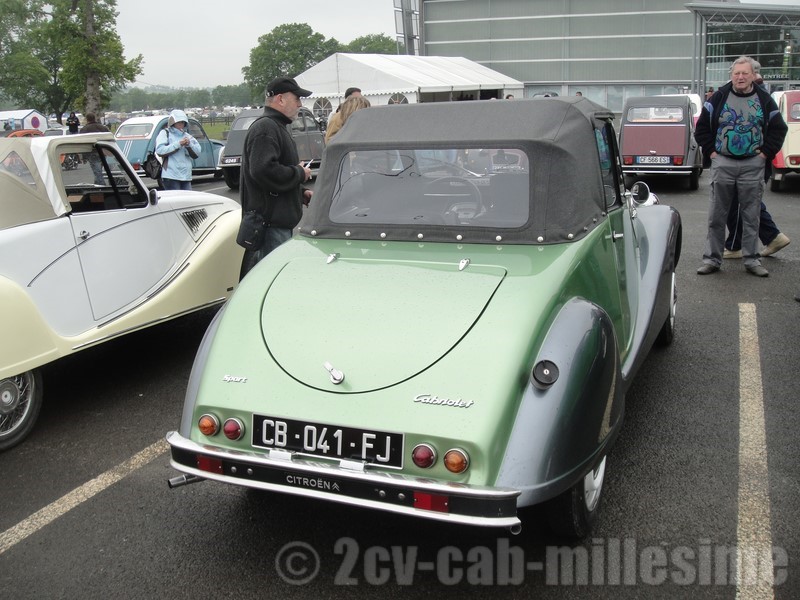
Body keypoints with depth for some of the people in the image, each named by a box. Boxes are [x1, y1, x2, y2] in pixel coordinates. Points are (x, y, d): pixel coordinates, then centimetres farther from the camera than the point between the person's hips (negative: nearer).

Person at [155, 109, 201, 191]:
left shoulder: (187, 136, 17)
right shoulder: (165, 133, 2)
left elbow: (197, 153, 11)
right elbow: (160, 151, -13)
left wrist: (189, 144, -9)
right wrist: (178, 144, -15)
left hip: (186, 176, 6)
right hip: (171, 176, -6)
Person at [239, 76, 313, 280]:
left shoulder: (276, 127, 23)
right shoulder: (265, 128, -12)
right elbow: (264, 171, -27)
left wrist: (301, 193, 16)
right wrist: (300, 173, -13)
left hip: (279, 219, 11)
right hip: (270, 222, -11)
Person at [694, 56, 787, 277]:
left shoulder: (764, 100, 3)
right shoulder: (719, 97, 1)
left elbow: (778, 129, 9)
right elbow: (702, 127, 6)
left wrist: (765, 152, 0)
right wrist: (710, 150, 0)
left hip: (752, 166, 1)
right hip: (723, 164, 0)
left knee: (751, 216, 6)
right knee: (716, 215, 2)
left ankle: (751, 259, 14)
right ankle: (712, 259, 9)